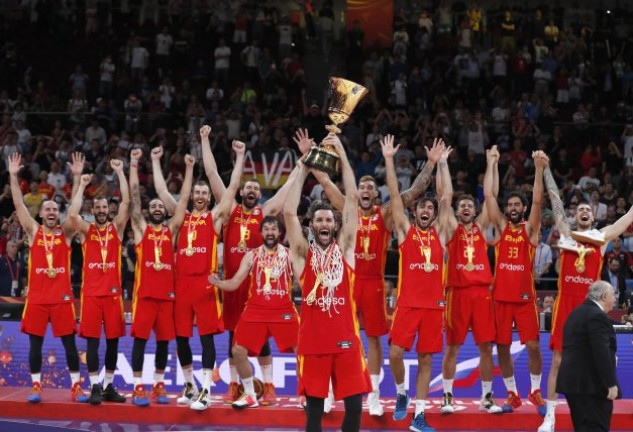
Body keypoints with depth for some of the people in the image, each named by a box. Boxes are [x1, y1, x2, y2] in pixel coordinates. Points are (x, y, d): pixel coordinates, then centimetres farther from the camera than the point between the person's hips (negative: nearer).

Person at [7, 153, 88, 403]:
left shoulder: (66, 232, 7)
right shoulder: (33, 231, 8)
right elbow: (19, 205, 0)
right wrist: (13, 176, -9)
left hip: (62, 296, -1)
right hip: (37, 296, 1)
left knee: (69, 342, 0)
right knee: (35, 343, 3)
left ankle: (76, 387, 5)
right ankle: (35, 386, 10)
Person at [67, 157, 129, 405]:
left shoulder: (116, 228, 8)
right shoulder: (86, 230, 6)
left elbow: (126, 202, -4)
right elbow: (73, 214, -13)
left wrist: (120, 172, -5)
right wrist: (82, 185, -7)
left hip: (113, 291, 1)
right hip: (91, 292, -1)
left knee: (113, 340, 5)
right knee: (92, 340, -2)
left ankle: (109, 386, 14)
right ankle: (95, 387, 1)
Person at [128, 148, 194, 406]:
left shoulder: (171, 230, 13)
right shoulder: (141, 228, 8)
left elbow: (184, 200, 10)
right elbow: (134, 195, 3)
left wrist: (189, 169, 7)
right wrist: (134, 164, -2)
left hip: (167, 292, 3)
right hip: (144, 292, -3)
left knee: (164, 340, 6)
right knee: (140, 338, -4)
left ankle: (159, 385, 16)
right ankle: (138, 387, -1)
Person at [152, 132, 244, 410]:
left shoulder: (215, 216, 7)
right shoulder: (181, 216, 16)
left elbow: (233, 187, 1)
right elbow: (161, 190, 17)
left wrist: (240, 156, -1)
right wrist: (156, 161, 18)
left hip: (205, 282, -4)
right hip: (182, 282, 4)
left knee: (206, 336, -5)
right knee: (181, 336, 7)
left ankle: (205, 390, -6)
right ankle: (189, 384, 21)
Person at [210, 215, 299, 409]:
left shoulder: (289, 254, 3)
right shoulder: (251, 255, 7)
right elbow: (234, 283, 4)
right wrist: (215, 282, -14)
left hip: (284, 311, -2)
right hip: (256, 310, 2)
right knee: (238, 351, -4)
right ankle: (250, 396, 13)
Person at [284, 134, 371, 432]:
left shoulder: (345, 247, 7)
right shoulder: (303, 252, 5)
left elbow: (352, 199, 3)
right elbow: (288, 212, -5)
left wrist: (342, 155, 1)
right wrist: (303, 169, -2)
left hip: (346, 338, 1)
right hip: (312, 340, -1)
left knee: (354, 405, 0)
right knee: (314, 407, 4)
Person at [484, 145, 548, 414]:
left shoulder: (530, 229, 4)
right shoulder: (500, 227, 8)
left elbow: (537, 201, -10)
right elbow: (489, 195, 1)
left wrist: (539, 168, -20)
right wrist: (492, 163, -2)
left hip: (525, 296, -2)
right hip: (501, 296, 2)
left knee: (533, 345, -4)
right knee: (502, 347, 3)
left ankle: (535, 391, 14)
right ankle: (512, 394, 16)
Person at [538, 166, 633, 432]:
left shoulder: (602, 237, 11)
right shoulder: (566, 233, 9)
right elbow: (555, 200, 9)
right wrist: (545, 168, 8)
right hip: (565, 302, -1)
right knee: (558, 360, -1)